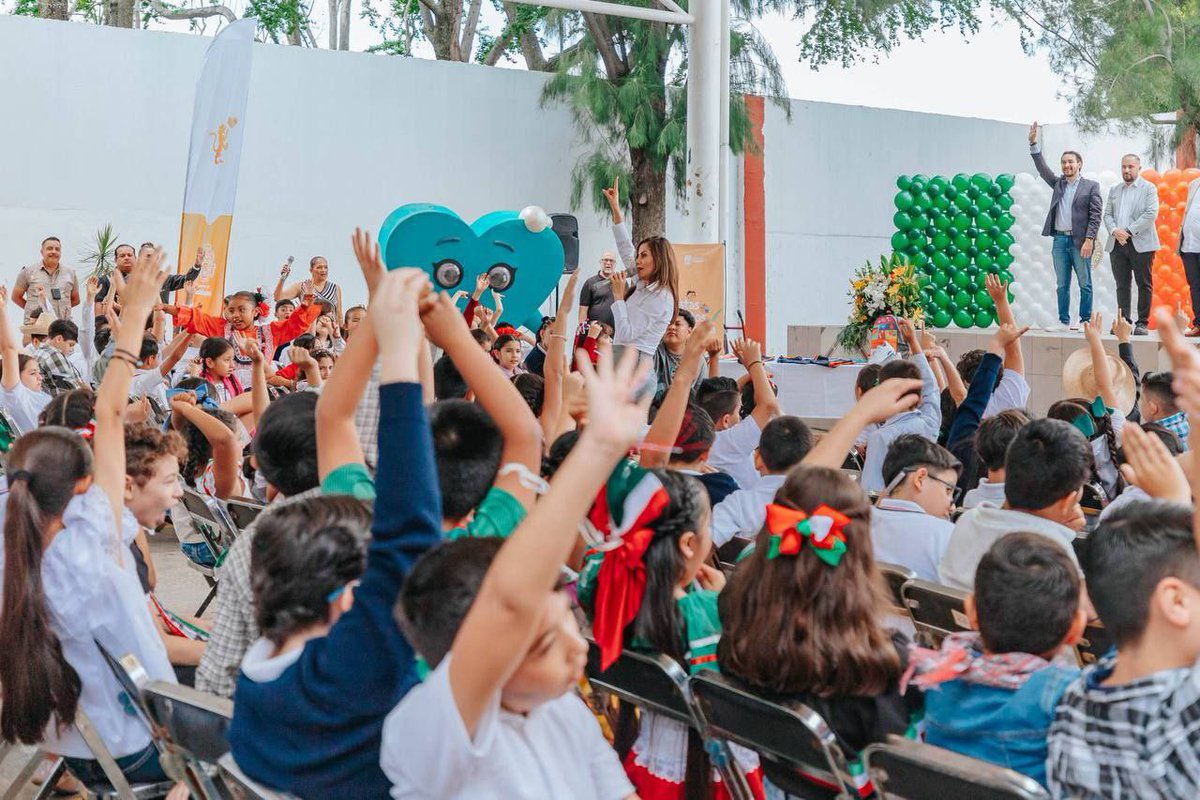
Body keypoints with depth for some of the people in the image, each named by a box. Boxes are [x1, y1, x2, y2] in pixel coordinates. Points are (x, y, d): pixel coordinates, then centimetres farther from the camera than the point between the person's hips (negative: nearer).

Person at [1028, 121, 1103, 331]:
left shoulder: (1091, 186, 1)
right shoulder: (1058, 183, 15)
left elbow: (1095, 215, -4)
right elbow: (1042, 168, 8)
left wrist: (1089, 239, -13)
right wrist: (1033, 143, -2)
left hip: (1080, 241, -5)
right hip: (1060, 239, 5)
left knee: (1084, 284, 1)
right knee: (1062, 284, 7)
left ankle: (1085, 321, 6)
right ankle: (1064, 321, 11)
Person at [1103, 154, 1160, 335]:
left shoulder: (1149, 188, 2)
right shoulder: (1114, 190, 17)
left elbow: (1151, 214, -9)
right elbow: (1107, 214, 12)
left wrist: (1129, 231, -14)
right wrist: (1114, 231, -8)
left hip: (1140, 244, -4)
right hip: (1117, 244, 4)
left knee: (1143, 284, -2)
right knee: (1122, 285, 3)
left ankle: (1142, 323, 1)